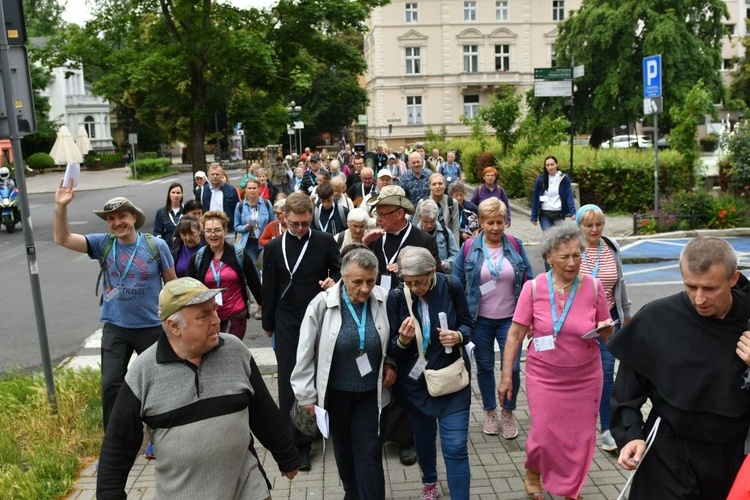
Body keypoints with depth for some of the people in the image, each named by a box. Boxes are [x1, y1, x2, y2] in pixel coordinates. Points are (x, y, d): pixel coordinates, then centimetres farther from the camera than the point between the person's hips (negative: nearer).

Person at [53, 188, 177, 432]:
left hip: (152, 327, -1)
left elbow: (172, 283, -2)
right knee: (110, 384, 3)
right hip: (115, 327, 2)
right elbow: (63, 239, -11)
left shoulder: (156, 245, -10)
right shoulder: (103, 244, -4)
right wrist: (61, 207, -26)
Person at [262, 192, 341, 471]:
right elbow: (269, 288, 7)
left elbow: (340, 271, 4)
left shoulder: (325, 241, -2)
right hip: (288, 324, 0)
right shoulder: (274, 247, 2)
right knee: (290, 382, 0)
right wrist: (268, 323, 11)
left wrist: (334, 280, -20)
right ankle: (297, 443, 8)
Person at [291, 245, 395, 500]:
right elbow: (305, 353, -10)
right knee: (343, 446, 21)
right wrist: (307, 394, -7)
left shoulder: (385, 301, -14)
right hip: (335, 391, 1)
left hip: (370, 391, 0)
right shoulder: (322, 304, -19)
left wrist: (391, 363, -8)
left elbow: (392, 341, 7)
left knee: (369, 451, 2)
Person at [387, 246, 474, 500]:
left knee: (455, 447, -6)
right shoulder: (396, 297, -14)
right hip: (415, 380, 2)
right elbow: (390, 348, -7)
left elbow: (468, 325, -1)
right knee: (423, 434, 23)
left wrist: (459, 336, -23)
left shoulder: (451, 287, -15)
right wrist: (402, 341, -30)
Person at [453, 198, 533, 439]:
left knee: (512, 367, -2)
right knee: (484, 367, 12)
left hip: (510, 319, 0)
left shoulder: (515, 245, -1)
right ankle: (490, 412, 33)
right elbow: (457, 283, 1)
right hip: (480, 320, 0)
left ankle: (508, 412, 24)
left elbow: (528, 281, 4)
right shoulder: (469, 248, -4)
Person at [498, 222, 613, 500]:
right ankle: (533, 472, 36)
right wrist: (506, 374, -10)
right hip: (544, 375, -1)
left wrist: (604, 329, -20)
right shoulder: (533, 287, -12)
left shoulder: (593, 286, -8)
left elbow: (606, 332, 4)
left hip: (585, 376, 2)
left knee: (580, 437, 11)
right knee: (544, 435, 1)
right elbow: (515, 334, -8)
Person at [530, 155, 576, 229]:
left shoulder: (564, 179, -2)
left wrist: (573, 213, -21)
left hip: (559, 214, 0)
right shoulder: (540, 179, 0)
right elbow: (535, 198, 4)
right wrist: (534, 217, 2)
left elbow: (569, 197, -7)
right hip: (545, 215, 0)